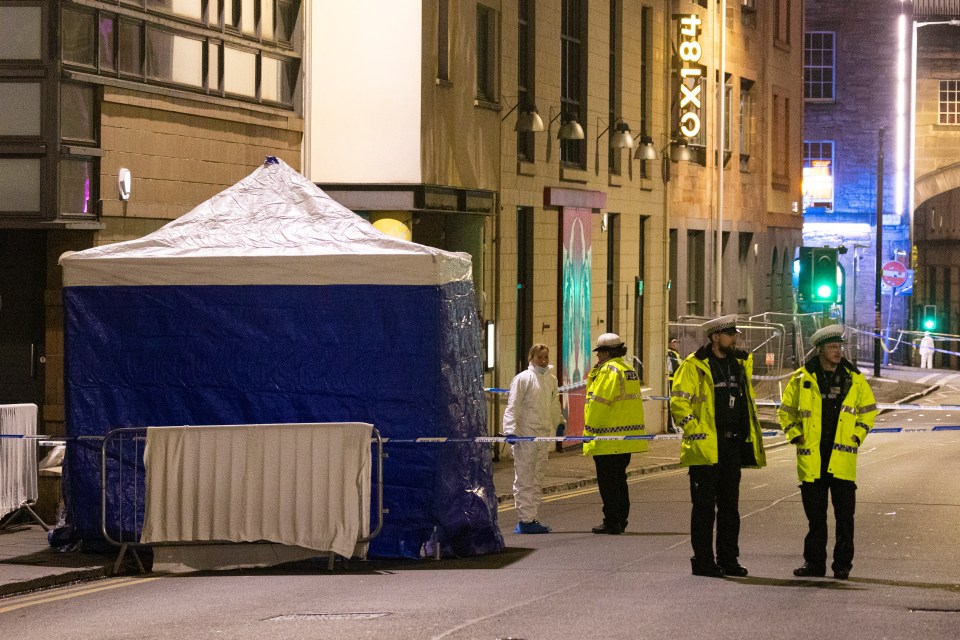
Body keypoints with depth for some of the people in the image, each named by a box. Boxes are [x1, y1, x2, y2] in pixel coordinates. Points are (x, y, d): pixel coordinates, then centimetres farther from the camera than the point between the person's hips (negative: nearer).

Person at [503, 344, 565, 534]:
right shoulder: (523, 379, -7)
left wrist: (559, 423, 33)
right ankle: (526, 520, -4)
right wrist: (510, 430, -19)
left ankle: (532, 518, 19)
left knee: (537, 480, 12)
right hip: (525, 435, -7)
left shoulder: (551, 380, 14)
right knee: (524, 480, -4)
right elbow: (513, 407, -11)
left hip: (544, 435, 7)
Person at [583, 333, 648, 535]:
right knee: (619, 478, 16)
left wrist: (591, 430, -12)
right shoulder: (629, 370, 14)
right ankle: (620, 521, 19)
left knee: (607, 481, -3)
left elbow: (599, 402, -17)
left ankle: (611, 522, -3)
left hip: (609, 438, -9)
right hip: (627, 435, 9)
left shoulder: (609, 370, -15)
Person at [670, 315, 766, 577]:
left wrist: (748, 433, 17)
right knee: (705, 506, -2)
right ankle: (703, 561, 3)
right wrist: (695, 432, -16)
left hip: (733, 446, 6)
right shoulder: (693, 366, -7)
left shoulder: (740, 363, 14)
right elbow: (678, 402, -9)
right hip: (705, 446, -6)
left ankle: (728, 559, 17)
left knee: (730, 505, 10)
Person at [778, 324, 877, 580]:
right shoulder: (802, 378, 3)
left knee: (844, 515, -1)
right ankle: (814, 562, 14)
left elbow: (868, 408, 18)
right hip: (811, 457, 0)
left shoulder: (854, 379, 5)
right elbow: (786, 410, 15)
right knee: (815, 515, 6)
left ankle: (843, 564, 6)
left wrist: (858, 434, 6)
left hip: (843, 457, 0)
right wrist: (795, 435, 4)